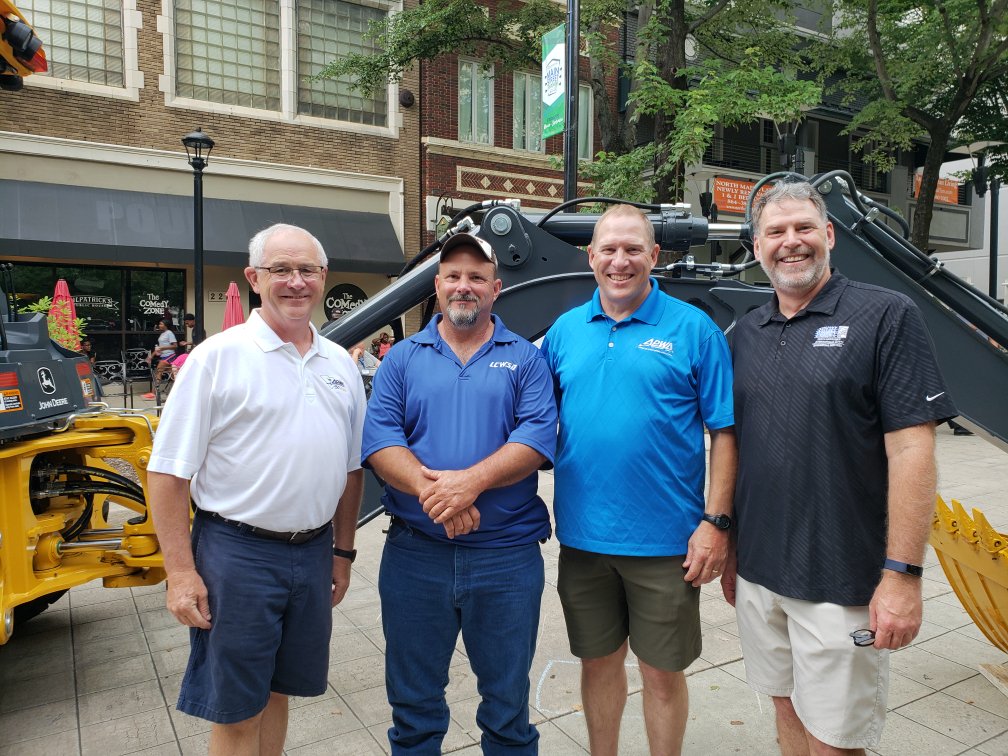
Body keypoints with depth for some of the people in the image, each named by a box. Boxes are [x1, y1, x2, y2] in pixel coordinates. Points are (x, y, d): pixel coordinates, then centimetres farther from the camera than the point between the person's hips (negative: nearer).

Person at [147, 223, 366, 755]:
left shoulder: (340, 364, 7)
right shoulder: (218, 357, -9)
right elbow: (168, 472, -9)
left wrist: (343, 552, 13)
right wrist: (180, 572, -13)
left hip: (313, 553, 5)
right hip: (237, 552, -4)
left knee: (277, 693, 20)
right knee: (236, 712, 8)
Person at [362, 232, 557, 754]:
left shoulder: (525, 359, 4)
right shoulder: (403, 358, 7)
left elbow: (537, 438, -9)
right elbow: (378, 437, -5)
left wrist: (472, 481, -23)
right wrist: (429, 490, -21)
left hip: (507, 555, -1)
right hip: (415, 553, 2)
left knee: (508, 700, 16)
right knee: (413, 700, 18)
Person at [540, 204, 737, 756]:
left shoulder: (693, 329, -4)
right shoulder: (565, 330, 6)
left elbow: (724, 433, -4)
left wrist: (716, 522, -11)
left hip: (665, 541, -3)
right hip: (582, 537, 3)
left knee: (662, 673, 12)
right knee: (598, 662, 19)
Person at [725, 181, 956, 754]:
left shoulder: (886, 316, -8)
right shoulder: (746, 333, 8)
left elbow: (912, 450, -13)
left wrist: (903, 573, -17)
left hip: (842, 584, -5)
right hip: (758, 573, 5)